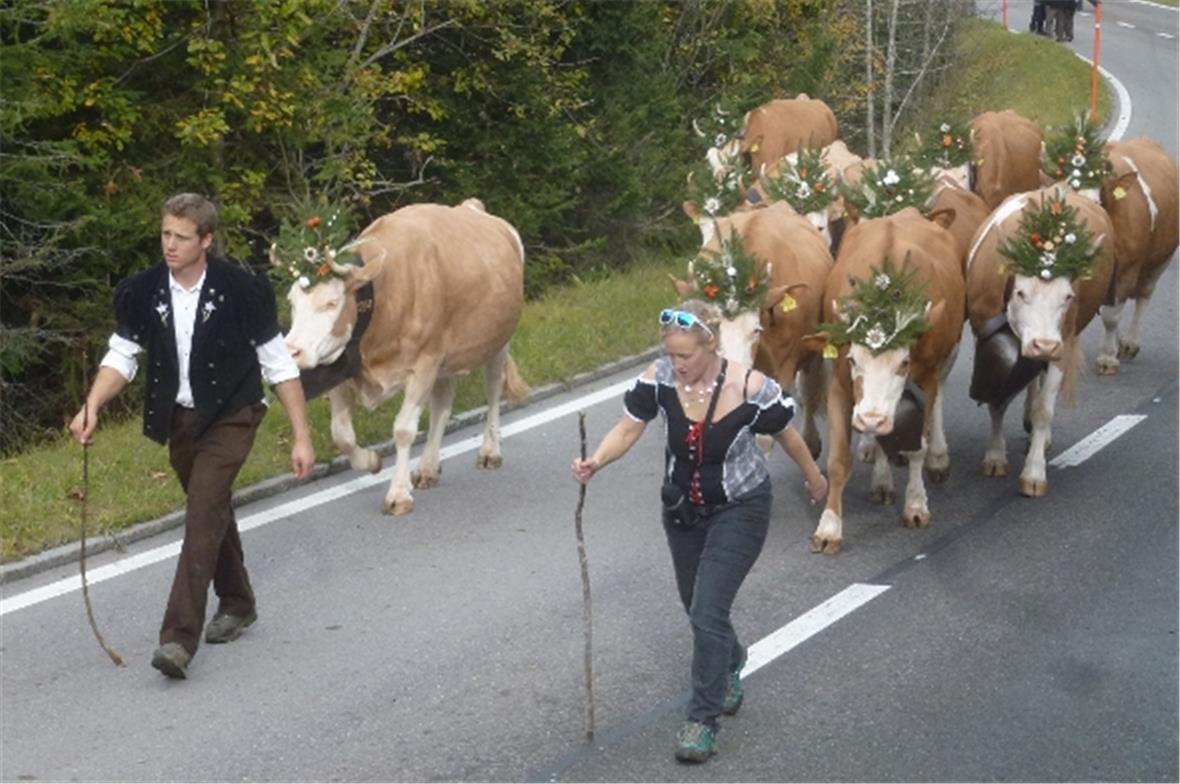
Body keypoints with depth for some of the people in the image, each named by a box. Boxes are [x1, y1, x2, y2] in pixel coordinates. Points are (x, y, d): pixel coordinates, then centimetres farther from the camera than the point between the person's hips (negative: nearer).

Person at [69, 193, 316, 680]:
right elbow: (121, 357, 3)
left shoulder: (242, 291, -16)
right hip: (179, 420, 5)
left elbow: (279, 365, -9)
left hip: (230, 419, -5)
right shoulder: (142, 293, -5)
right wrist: (92, 408, -16)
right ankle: (236, 605, 41)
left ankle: (179, 638, -22)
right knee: (212, 512, 19)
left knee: (203, 515, -17)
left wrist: (301, 437, -9)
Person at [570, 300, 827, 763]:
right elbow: (628, 428, -14)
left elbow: (787, 434, -8)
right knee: (697, 608, 20)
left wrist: (814, 478, 8)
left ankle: (703, 720, -2)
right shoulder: (660, 378, -16)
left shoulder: (749, 388, -24)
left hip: (739, 509, -5)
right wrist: (596, 461, -35)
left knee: (708, 611, -14)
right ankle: (730, 665, 52)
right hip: (683, 511, 5)